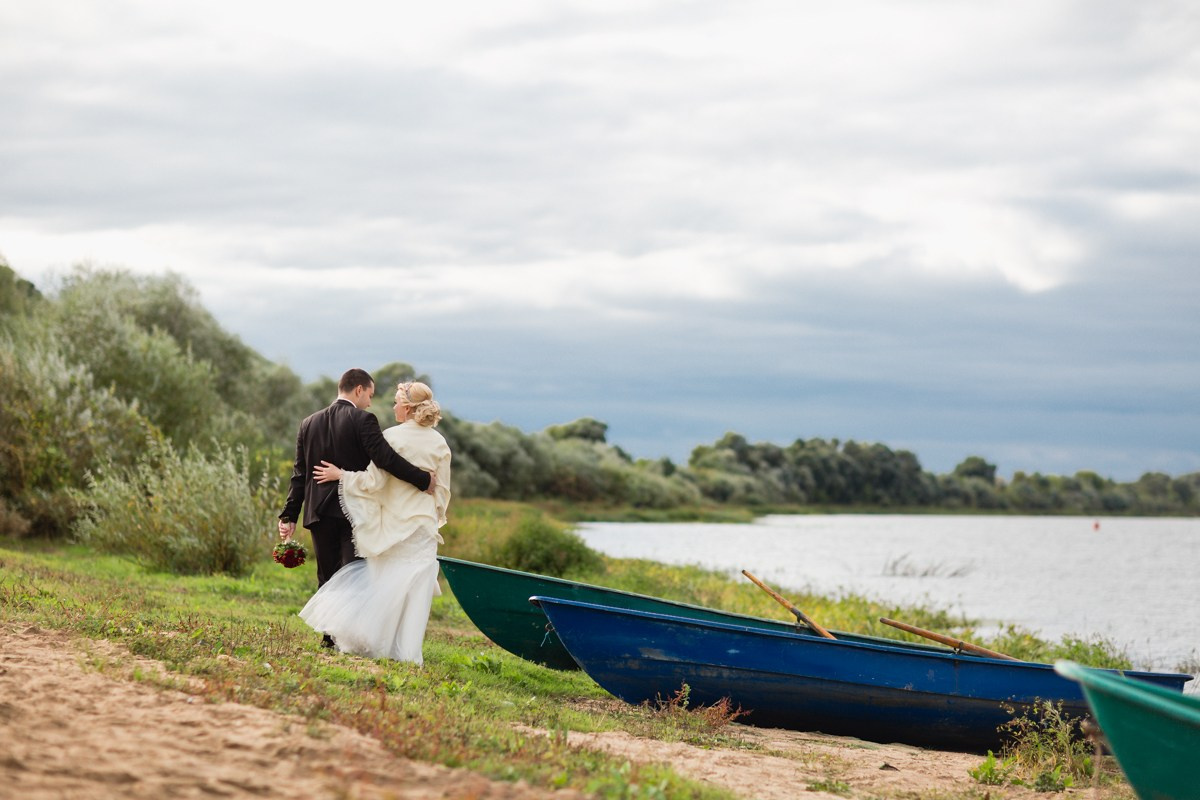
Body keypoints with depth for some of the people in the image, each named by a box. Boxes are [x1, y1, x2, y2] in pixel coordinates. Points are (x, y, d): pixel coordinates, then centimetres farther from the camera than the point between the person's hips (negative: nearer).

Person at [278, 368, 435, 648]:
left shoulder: (309, 423, 10)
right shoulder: (362, 420, -8)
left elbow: (299, 474, 10)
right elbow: (386, 458, -19)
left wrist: (289, 515, 11)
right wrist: (424, 480, -11)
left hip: (319, 512, 5)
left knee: (327, 577, 11)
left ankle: (329, 637, 10)